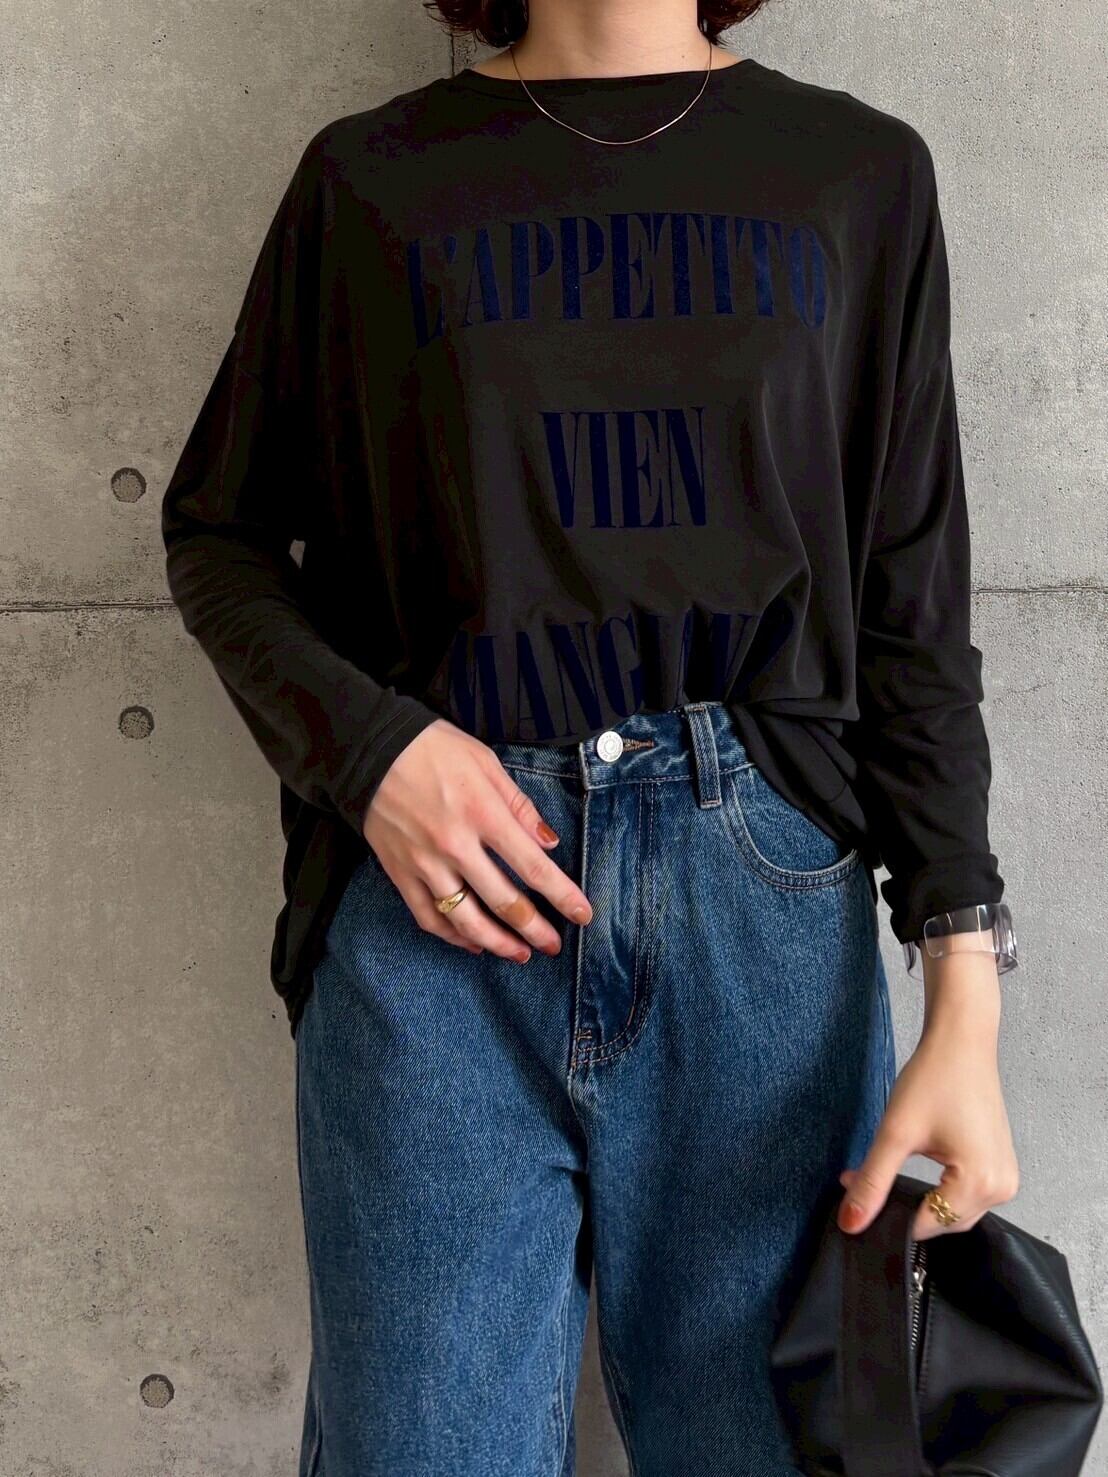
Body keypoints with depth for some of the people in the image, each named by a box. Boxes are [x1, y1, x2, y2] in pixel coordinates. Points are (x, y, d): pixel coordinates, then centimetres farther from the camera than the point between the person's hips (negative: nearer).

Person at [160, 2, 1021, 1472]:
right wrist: (367, 744, -7)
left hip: (764, 883, 1)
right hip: (434, 907, 0)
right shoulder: (369, 178, 8)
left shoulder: (859, 172, 9)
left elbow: (912, 611, 5)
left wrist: (964, 999, -3)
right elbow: (218, 534, 13)